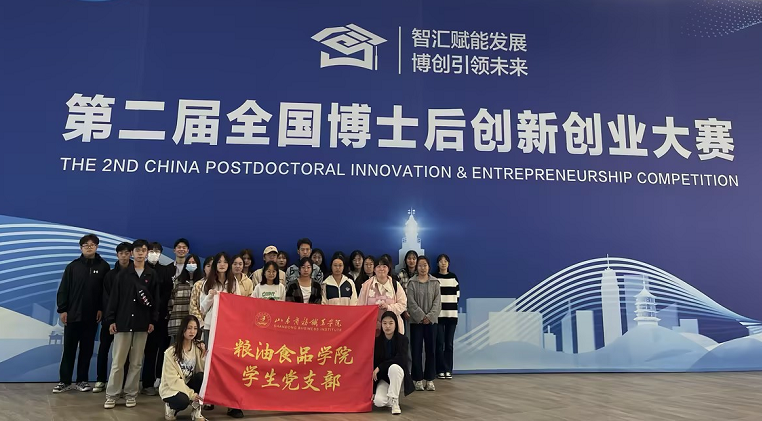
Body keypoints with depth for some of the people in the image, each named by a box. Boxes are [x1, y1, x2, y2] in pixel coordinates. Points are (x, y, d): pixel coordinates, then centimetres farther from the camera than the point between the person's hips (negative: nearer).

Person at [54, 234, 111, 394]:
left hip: (92, 316, 0)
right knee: (69, 348, 5)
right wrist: (62, 310, -5)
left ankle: (82, 380, 16)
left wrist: (101, 309, -6)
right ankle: (64, 381, 14)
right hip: (72, 314, 0)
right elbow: (63, 290, 1)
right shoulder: (73, 266, 2)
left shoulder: (103, 266, 1)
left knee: (87, 349, 7)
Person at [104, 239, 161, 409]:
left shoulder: (152, 275, 6)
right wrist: (111, 320, -3)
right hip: (123, 322, -1)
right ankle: (112, 395, 11)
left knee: (136, 362, 7)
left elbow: (156, 299, 6)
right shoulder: (123, 274, 4)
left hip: (142, 324, 1)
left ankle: (131, 394, 16)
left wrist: (153, 321, 0)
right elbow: (114, 297, 2)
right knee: (117, 361, 1)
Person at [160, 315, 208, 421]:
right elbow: (173, 379, -20)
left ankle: (196, 411, -12)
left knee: (201, 376, -27)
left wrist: (203, 356, -25)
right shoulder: (171, 352, -16)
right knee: (183, 400, -36)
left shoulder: (198, 347, -2)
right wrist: (191, 393, -27)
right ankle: (170, 406, 2)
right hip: (171, 388, -4)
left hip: (188, 384, 4)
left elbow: (203, 370, -9)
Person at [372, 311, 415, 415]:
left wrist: (380, 367, -25)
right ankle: (388, 398, 11)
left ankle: (394, 401, -19)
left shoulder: (403, 339, -11)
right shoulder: (377, 341, -6)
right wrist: (372, 390, -10)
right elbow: (372, 365, -7)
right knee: (378, 401, -26)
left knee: (394, 367, -36)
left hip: (397, 376, -2)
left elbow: (401, 360, -25)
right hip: (382, 378, 2)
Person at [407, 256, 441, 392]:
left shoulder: (435, 282, 5)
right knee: (416, 351, 1)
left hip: (431, 320, 1)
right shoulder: (412, 283, 1)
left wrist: (430, 316, -13)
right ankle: (418, 379, 10)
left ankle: (430, 379, 13)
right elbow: (411, 303, -5)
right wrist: (422, 316, -13)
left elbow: (437, 302, -1)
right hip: (416, 321, -1)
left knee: (431, 350, 3)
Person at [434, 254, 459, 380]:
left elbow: (457, 295, 12)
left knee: (449, 343, 4)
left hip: (452, 314, 2)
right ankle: (441, 369, 6)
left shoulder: (453, 277, 10)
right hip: (438, 314, -2)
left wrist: (452, 305, 3)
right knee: (440, 342, -2)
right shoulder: (433, 278, 1)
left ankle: (448, 369, 11)